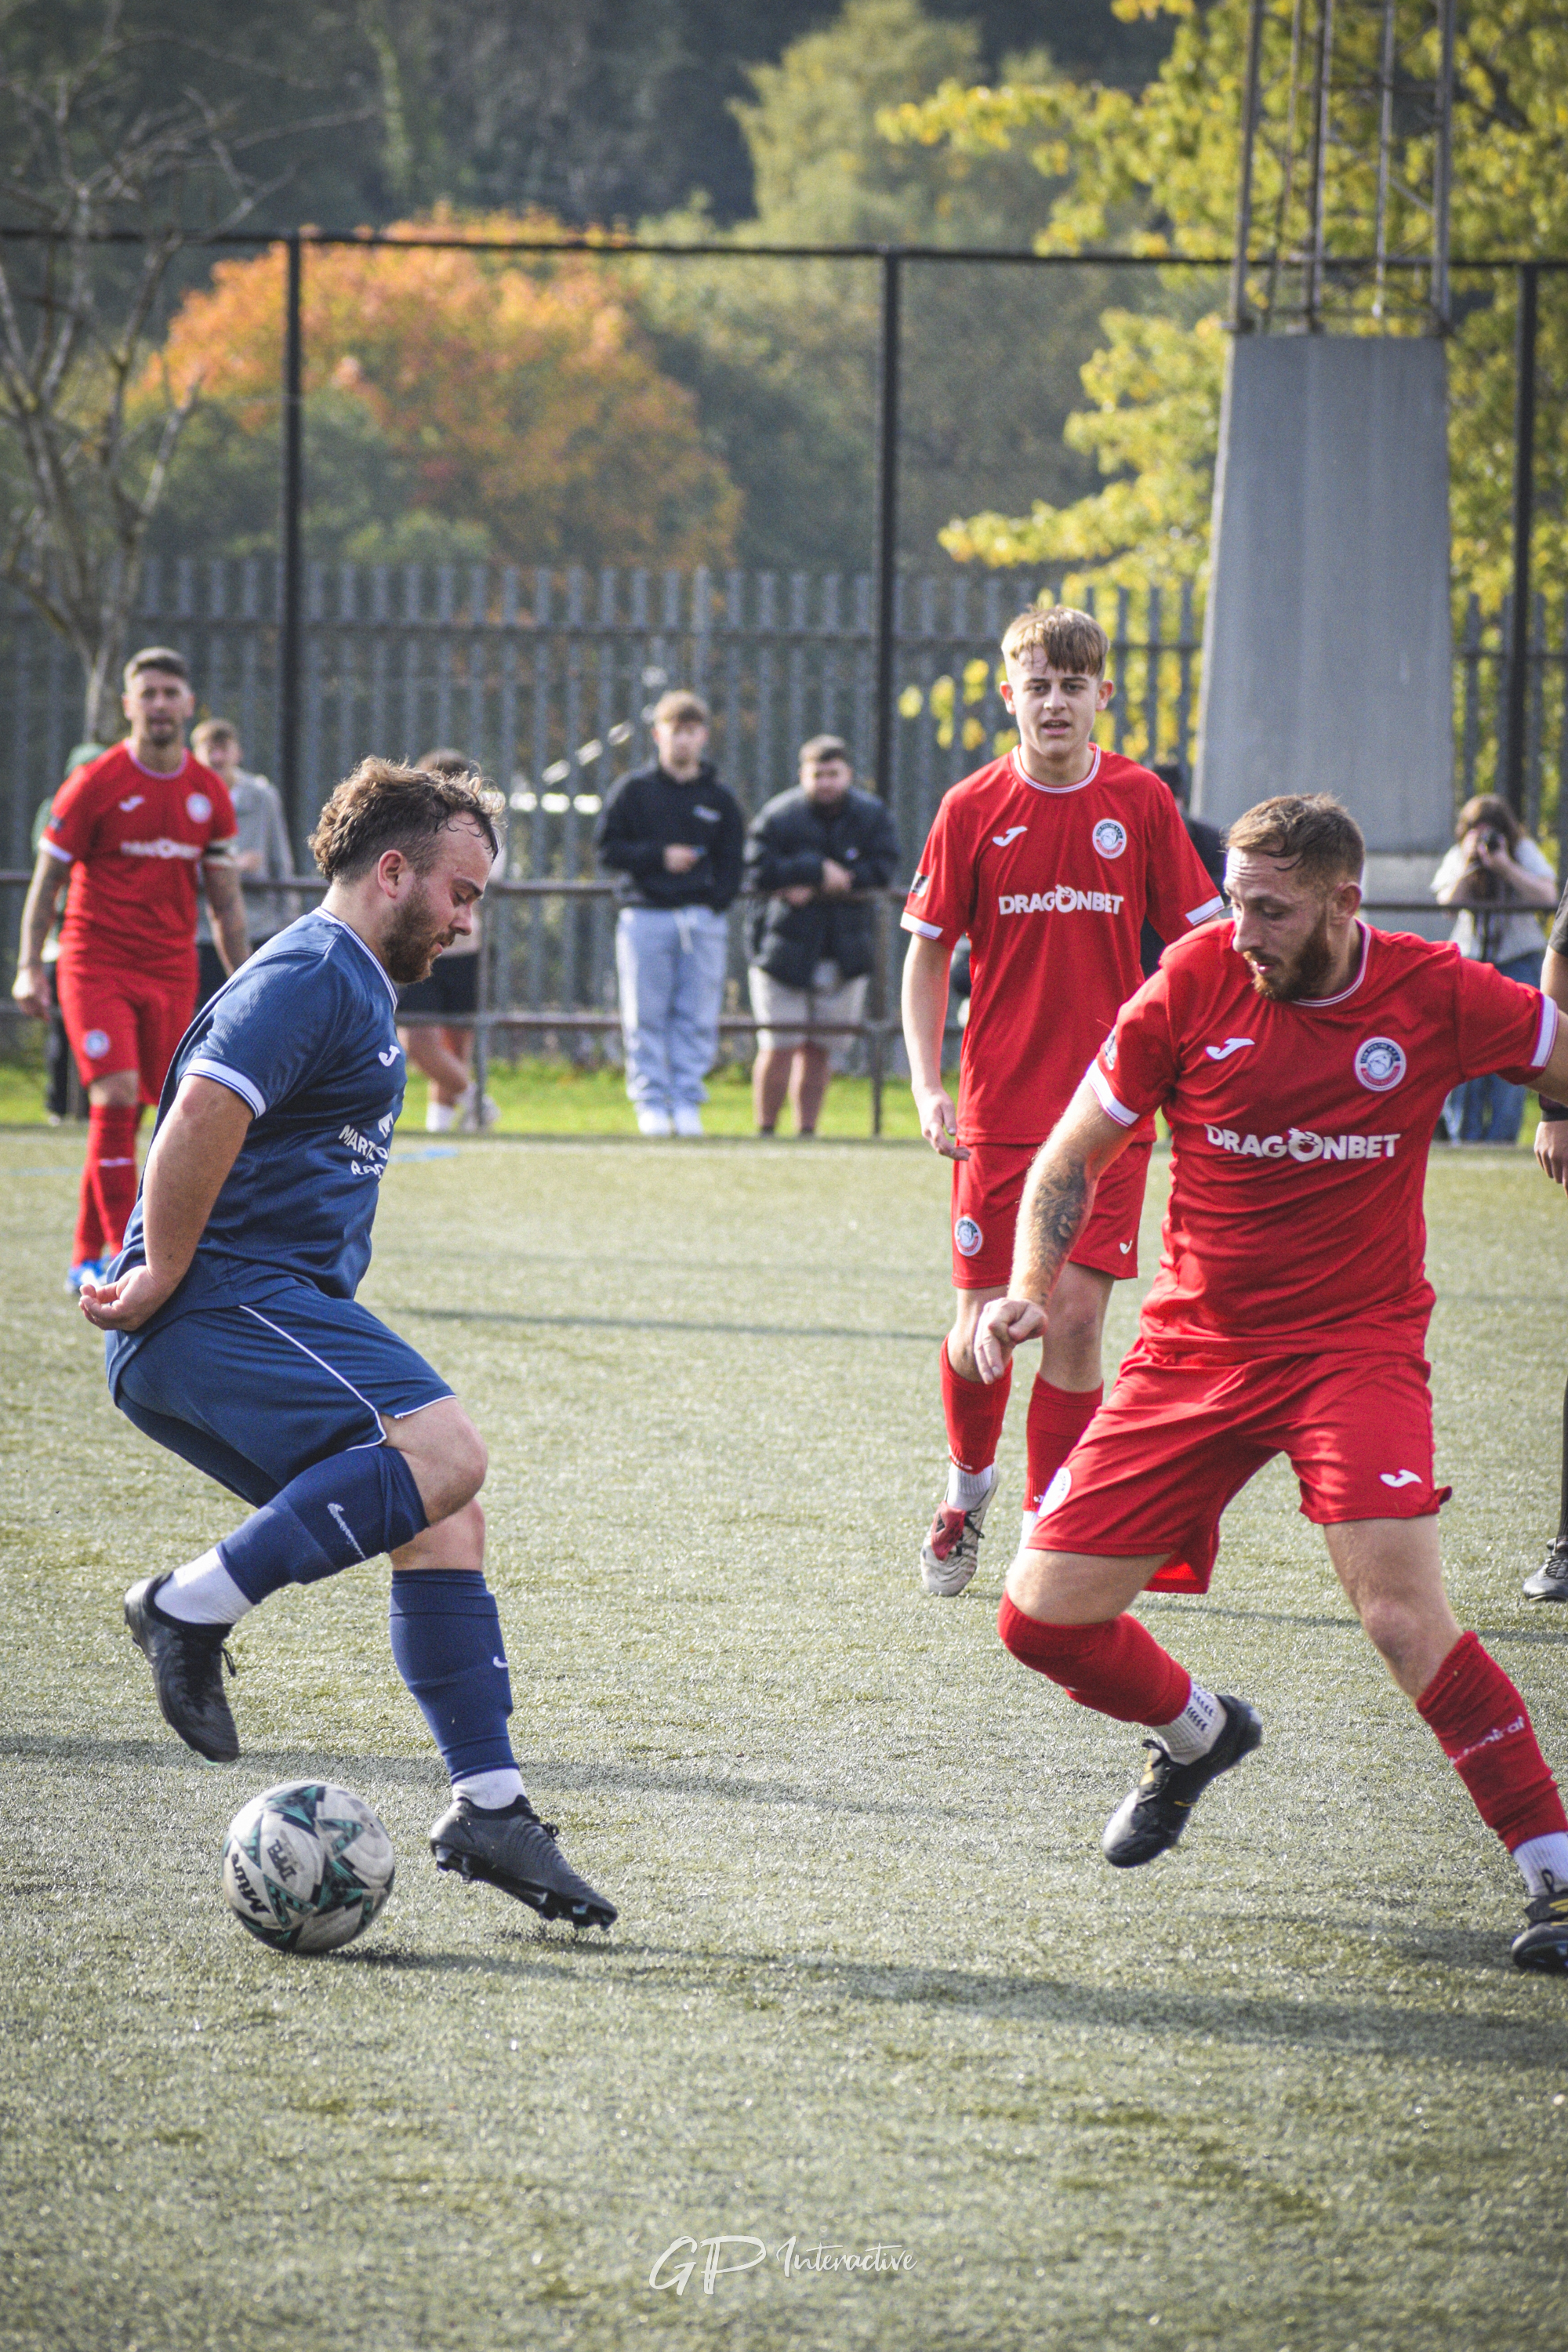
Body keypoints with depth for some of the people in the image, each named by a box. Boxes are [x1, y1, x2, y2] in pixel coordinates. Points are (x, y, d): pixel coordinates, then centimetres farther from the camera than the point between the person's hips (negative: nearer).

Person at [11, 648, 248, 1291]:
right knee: (117, 1097, -17)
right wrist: (30, 966, -10)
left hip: (172, 971, 4)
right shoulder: (94, 784, -5)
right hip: (95, 966, -4)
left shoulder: (210, 795, 7)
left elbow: (225, 901, 14)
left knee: (164, 1113, 3)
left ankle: (87, 1258, 15)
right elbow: (47, 879, -1)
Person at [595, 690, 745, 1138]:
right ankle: (651, 1102, 0)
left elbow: (731, 863, 14)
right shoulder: (633, 790, 7)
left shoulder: (719, 799, 14)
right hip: (646, 914, -2)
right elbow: (608, 848, 2)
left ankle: (687, 1101, 3)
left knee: (698, 1017, -2)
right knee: (646, 1018, -4)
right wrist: (659, 857, -11)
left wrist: (713, 902, -3)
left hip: (703, 919, 2)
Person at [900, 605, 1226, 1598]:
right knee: (986, 1324, 1)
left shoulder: (1141, 802, 0)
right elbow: (928, 951, 7)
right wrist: (927, 1086, -2)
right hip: (1001, 1108, 0)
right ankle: (969, 1481, 31)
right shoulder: (973, 810, -1)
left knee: (1076, 1320, -6)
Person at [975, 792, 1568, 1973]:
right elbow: (1074, 1154, 2)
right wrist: (1031, 1289, -10)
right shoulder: (1197, 982, -7)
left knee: (1407, 1616, -24)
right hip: (1195, 1346, 3)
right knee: (1045, 1616, -2)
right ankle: (1196, 1734, 32)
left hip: (1355, 1344, -3)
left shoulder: (1434, 995, -10)